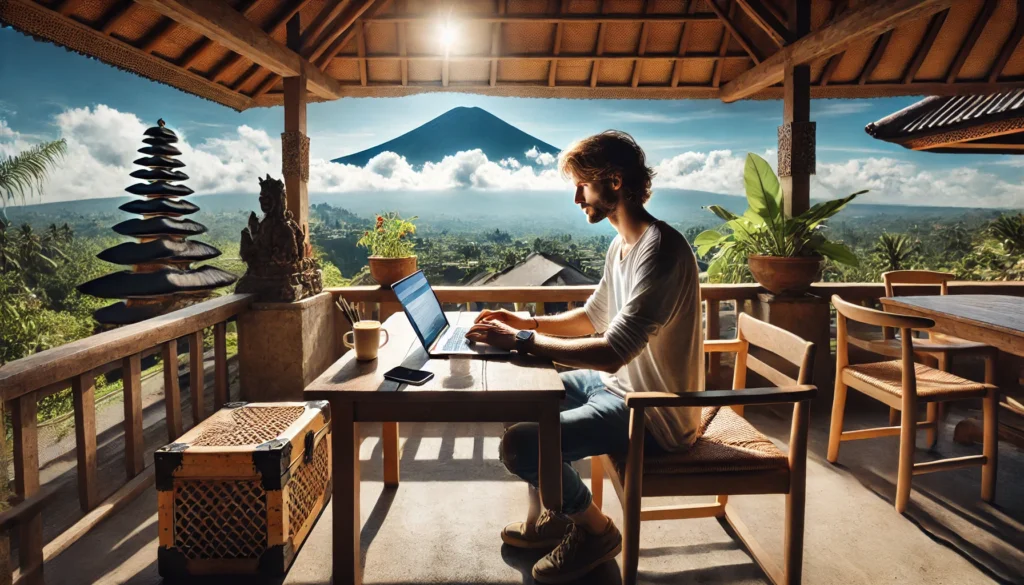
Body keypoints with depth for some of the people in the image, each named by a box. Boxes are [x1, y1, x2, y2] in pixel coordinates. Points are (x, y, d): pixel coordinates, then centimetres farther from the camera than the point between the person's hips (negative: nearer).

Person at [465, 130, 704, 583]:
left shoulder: (659, 252, -26)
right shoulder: (621, 244, 7)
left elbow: (612, 352, -31)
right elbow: (594, 317, 17)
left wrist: (520, 341, -25)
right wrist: (527, 323, 3)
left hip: (655, 415, -10)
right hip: (619, 383, 10)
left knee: (519, 444, -19)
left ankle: (596, 530, 9)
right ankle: (546, 519, 27)